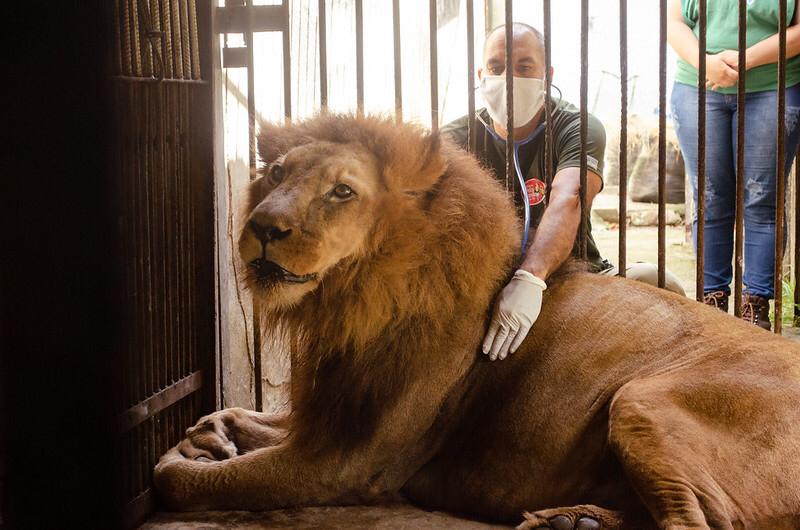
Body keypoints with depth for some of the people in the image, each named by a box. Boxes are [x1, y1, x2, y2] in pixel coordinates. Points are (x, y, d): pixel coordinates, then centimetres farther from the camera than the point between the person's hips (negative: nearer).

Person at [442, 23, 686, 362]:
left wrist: (530, 279, -49)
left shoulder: (579, 129, -8)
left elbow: (567, 201, -29)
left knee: (656, 285, -28)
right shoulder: (456, 140, -2)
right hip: (482, 285, 1)